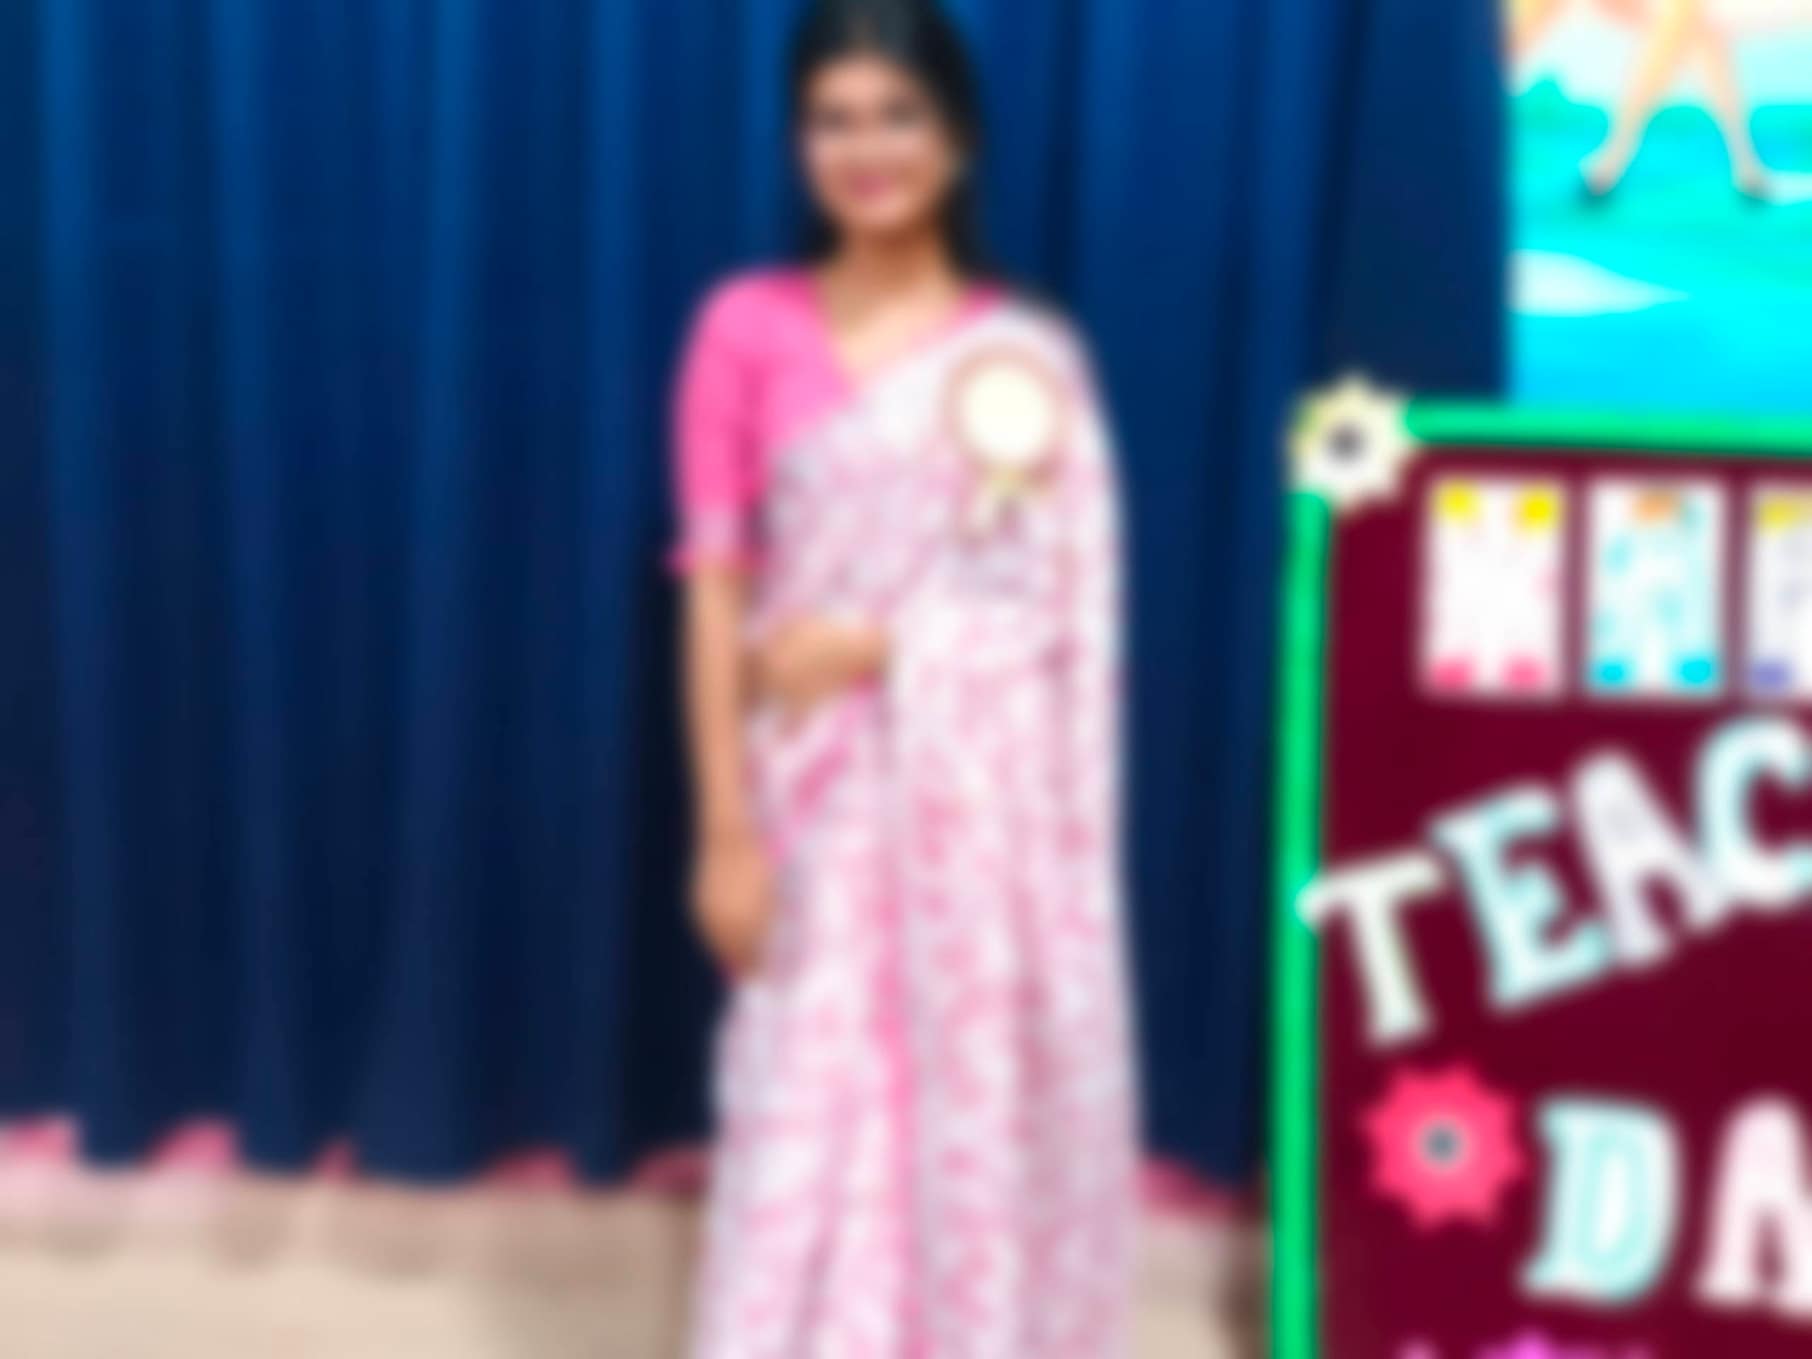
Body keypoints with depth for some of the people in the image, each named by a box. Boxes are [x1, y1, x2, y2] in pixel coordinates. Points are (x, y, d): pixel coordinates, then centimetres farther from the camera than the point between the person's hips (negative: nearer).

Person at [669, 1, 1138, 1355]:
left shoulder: (1031, 355, 2)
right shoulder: (749, 328, 0)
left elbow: (1063, 598, -2)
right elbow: (716, 587, -2)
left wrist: (877, 644, -14)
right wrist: (727, 828, -7)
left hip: (988, 791, 1)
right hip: (823, 795, -1)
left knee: (988, 1113, 7)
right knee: (815, 1125, 1)